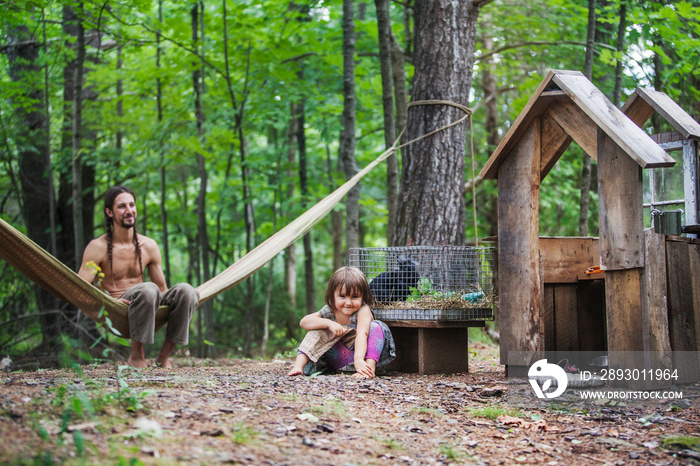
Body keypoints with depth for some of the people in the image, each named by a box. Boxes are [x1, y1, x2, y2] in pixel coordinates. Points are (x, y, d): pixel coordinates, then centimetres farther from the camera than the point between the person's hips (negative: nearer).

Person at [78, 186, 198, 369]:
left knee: (185, 290, -23)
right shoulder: (98, 247, -4)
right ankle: (136, 355, -23)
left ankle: (164, 356, -13)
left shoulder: (149, 246, 10)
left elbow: (162, 290, 17)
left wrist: (183, 304, -2)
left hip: (145, 308, 5)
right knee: (148, 289, -36)